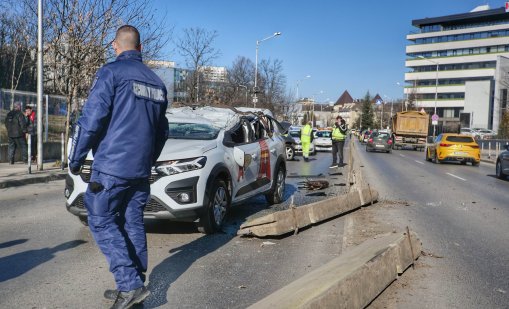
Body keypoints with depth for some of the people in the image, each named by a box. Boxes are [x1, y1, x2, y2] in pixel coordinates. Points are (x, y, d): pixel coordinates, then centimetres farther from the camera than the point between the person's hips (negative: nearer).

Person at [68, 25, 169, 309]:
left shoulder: (111, 72, -7)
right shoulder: (157, 82, 14)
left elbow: (91, 120, -14)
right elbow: (162, 131, 20)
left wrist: (76, 160, -3)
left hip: (112, 166, -6)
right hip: (141, 169, 7)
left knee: (101, 222, 3)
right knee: (133, 224, 11)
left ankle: (130, 284, -5)